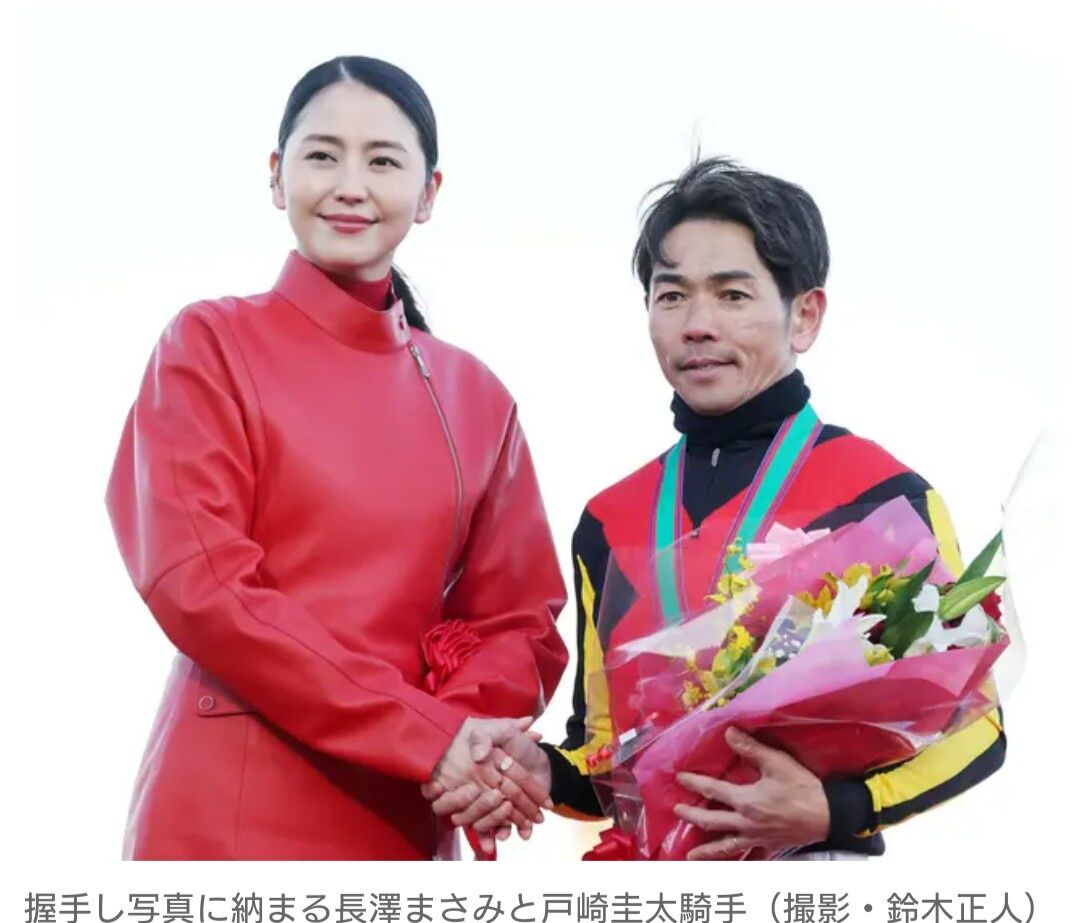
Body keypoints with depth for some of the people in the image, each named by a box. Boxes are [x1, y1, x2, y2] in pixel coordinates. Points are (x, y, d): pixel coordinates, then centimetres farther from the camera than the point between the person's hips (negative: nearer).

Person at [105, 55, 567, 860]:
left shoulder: (476, 395, 8)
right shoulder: (210, 343, -2)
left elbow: (520, 613, 7)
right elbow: (197, 582, -12)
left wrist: (471, 724, -15)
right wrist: (427, 734, -17)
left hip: (406, 816, 3)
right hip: (231, 809, -3)